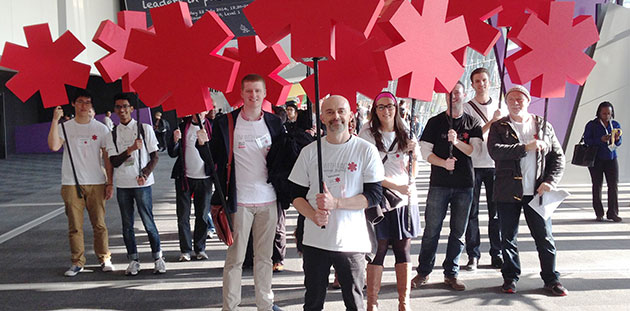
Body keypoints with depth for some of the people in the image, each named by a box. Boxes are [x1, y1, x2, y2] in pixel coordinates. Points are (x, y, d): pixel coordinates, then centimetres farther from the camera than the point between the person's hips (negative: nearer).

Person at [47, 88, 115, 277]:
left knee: (99, 224, 3)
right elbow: (54, 146, -15)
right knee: (74, 226, 3)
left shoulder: (101, 129, 6)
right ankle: (77, 262, 13)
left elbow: (107, 157, 6)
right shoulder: (65, 127, 4)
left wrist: (110, 183, 1)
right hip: (71, 184, 0)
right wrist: (55, 121, -18)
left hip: (96, 183, 0)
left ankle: (104, 259, 16)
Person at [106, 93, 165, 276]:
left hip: (142, 183, -3)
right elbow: (114, 162, -1)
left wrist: (145, 175, -12)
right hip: (122, 185, 3)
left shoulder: (145, 129, 2)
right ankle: (133, 260, 16)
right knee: (127, 225, 6)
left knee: (148, 222, -2)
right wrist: (131, 149, -15)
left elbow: (154, 156, 2)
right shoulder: (112, 134, 8)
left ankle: (158, 257, 12)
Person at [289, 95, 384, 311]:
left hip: (352, 242, -2)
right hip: (315, 241, 2)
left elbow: (374, 195, -6)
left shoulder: (366, 151, -2)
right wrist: (313, 215, -13)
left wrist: (336, 203, -18)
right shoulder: (310, 151, 5)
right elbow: (296, 194, 7)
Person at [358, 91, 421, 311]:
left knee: (404, 249, 6)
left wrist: (414, 154, -4)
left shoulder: (405, 134, 14)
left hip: (405, 201, 4)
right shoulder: (367, 135, -1)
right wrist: (397, 186, -15)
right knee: (378, 250, -2)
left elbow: (412, 174, 16)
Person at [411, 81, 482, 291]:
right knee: (431, 229, -1)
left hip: (464, 184, 2)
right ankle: (423, 272, 10)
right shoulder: (435, 122, 5)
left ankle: (451, 274, 16)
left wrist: (457, 142, -20)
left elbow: (475, 150, -3)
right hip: (439, 183, -1)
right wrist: (444, 163, -16)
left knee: (458, 231, 6)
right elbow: (425, 152, 0)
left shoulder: (472, 123, 8)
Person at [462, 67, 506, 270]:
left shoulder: (499, 106, 12)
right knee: (471, 212, 1)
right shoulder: (467, 108, 1)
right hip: (473, 165, -2)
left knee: (496, 211, 4)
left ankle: (496, 254, 13)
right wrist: (491, 121, -17)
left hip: (495, 164, 3)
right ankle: (473, 255, 9)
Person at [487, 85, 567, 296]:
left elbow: (558, 157, 9)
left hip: (536, 192, 1)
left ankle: (551, 279, 17)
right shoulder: (499, 127, 5)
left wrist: (550, 181, -6)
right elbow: (494, 150, -14)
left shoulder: (544, 126, 9)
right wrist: (525, 147, -21)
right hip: (508, 193, 0)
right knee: (508, 237, 8)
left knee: (544, 237, 4)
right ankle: (510, 278, 22)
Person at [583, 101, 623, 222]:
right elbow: (586, 140, -9)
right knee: (597, 185, 3)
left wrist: (616, 139, -14)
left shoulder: (615, 125, 7)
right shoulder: (592, 125, -3)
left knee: (613, 185, -4)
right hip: (596, 159, -2)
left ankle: (613, 212, 3)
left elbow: (618, 143, 9)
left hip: (611, 158, 2)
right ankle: (599, 213, 10)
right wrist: (601, 140, -21)